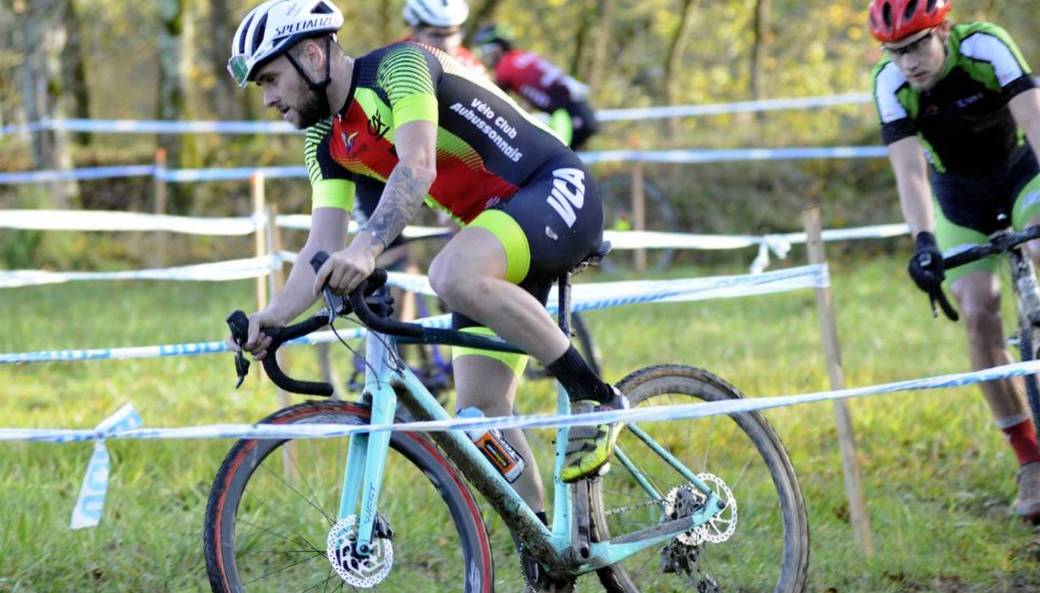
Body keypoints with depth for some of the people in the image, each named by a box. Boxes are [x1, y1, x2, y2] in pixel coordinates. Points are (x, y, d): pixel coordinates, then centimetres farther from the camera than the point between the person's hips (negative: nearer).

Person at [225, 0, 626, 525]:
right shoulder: (326, 141, 9)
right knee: (481, 407, -3)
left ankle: (597, 398, -22)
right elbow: (323, 249, 2)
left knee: (453, 274, -36)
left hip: (557, 192, -9)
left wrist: (367, 246, -47)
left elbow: (417, 167, -33)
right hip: (500, 226, 9)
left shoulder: (398, 66, -16)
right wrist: (271, 317, -15)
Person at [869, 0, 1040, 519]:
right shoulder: (890, 84, -24)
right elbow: (909, 170, -32)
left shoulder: (985, 47, -30)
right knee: (978, 313, -12)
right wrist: (924, 242, -48)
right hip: (960, 195, 2)